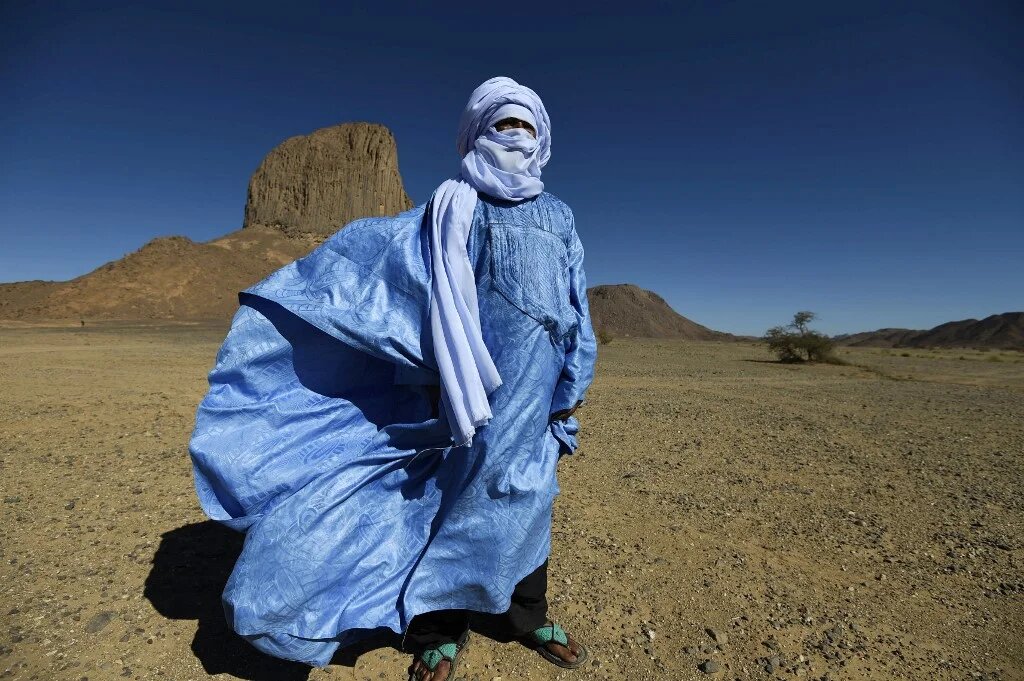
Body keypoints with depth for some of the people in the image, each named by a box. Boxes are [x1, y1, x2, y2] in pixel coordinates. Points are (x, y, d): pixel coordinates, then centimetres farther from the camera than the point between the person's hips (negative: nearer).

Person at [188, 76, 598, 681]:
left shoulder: (559, 218, 14)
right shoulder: (456, 208, 5)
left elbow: (577, 310, 12)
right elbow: (381, 245, -1)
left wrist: (573, 388, 9)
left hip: (537, 388, 4)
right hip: (477, 382, -3)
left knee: (525, 497, 13)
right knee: (462, 492, 4)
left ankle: (524, 616, 34)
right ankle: (441, 629, 27)